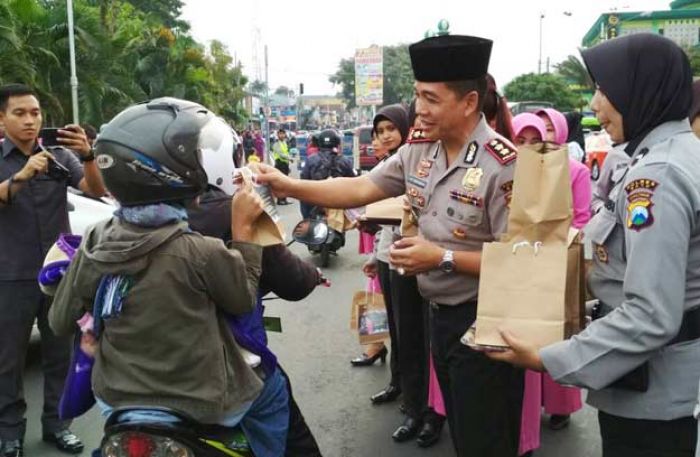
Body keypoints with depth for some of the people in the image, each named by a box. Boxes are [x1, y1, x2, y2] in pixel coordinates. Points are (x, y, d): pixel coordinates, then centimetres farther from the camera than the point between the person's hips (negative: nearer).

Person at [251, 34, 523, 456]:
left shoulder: (502, 165, -22)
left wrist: (443, 259, -25)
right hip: (442, 314, 7)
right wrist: (289, 186, -5)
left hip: (484, 322, -7)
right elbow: (361, 189, 4)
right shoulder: (418, 150, 1)